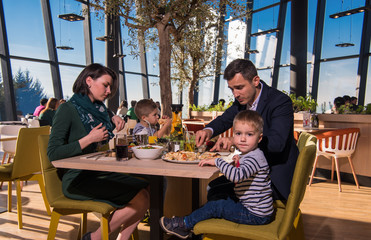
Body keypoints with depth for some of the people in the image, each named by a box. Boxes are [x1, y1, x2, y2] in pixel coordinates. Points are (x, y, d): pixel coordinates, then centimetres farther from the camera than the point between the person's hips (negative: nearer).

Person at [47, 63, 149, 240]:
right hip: (77, 179, -7)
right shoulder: (67, 109, -8)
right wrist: (89, 139, -18)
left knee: (146, 190, -12)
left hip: (100, 173, 8)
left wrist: (114, 120, 12)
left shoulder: (99, 108, 13)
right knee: (140, 199, -19)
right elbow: (53, 154, -14)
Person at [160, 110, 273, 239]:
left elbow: (237, 175, -40)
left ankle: (184, 224, 10)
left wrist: (217, 161, -29)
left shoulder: (255, 157, -24)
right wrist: (239, 163, 8)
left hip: (256, 215, -10)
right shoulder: (247, 155, 8)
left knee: (214, 207, -9)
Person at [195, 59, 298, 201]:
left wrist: (236, 140, -42)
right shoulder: (242, 99, 0)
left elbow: (276, 142, -32)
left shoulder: (281, 101, -21)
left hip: (277, 177, -7)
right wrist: (208, 130, -13)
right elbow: (224, 119, 11)